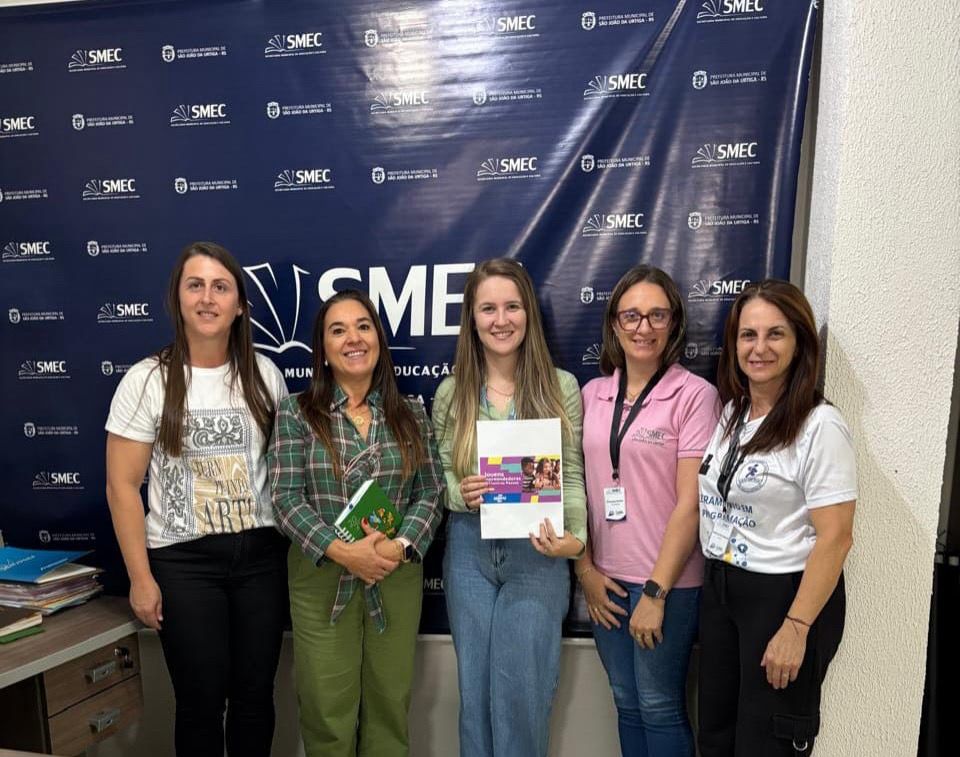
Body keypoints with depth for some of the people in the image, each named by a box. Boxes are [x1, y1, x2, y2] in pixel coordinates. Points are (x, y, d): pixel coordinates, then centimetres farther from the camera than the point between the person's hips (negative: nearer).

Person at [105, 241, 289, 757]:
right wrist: (140, 577, -7)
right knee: (201, 700, 10)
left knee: (255, 694, 13)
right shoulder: (147, 380, -7)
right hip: (183, 560, -2)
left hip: (261, 554, 3)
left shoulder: (264, 374, 1)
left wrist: (295, 544, 4)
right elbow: (122, 487, -5)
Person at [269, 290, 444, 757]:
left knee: (390, 699, 14)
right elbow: (286, 498, -8)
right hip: (322, 576, -1)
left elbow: (431, 493, 1)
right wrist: (341, 550, -19)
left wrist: (400, 546, -15)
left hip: (397, 576, 2)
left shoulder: (411, 414, 4)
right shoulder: (297, 412, -3)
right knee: (327, 705, 9)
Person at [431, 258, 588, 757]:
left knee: (522, 691, 8)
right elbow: (439, 476, 5)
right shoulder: (451, 392, 1)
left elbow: (572, 476, -4)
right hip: (469, 551, 2)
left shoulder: (561, 387, -5)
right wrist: (461, 492, -16)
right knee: (475, 688, 16)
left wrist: (574, 537, -20)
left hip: (537, 552, -2)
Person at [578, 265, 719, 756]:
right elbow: (579, 488, 7)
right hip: (605, 578, 5)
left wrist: (655, 591, -13)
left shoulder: (695, 395, -11)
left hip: (666, 581, -4)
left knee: (659, 707, 10)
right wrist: (585, 568, 1)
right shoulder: (592, 394, 4)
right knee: (627, 704, 18)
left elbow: (691, 503, -13)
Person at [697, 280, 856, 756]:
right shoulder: (730, 413, 5)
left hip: (785, 596, -6)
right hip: (719, 591, 7)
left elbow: (835, 537, -18)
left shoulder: (819, 425, -16)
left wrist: (796, 628, -19)